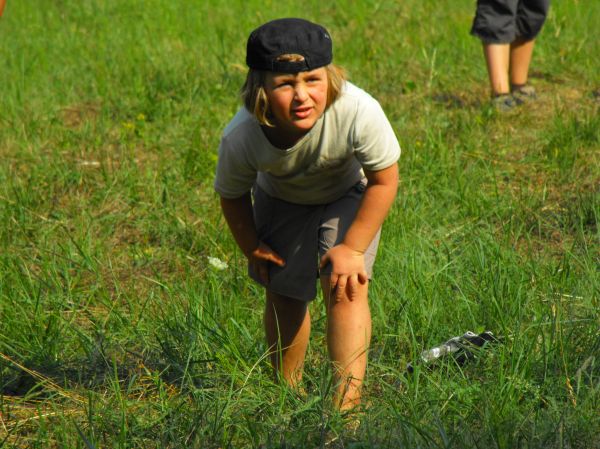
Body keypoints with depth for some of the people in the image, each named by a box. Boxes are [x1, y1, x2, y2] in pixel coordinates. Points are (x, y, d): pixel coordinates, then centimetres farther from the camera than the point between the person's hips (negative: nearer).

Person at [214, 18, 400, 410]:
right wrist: (253, 248, -1)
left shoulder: (359, 111, -43)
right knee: (285, 296, 9)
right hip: (282, 200, 2)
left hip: (348, 193, -2)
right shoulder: (240, 138, -37)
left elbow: (385, 180, -24)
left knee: (346, 288, -18)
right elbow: (232, 196, -13)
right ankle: (287, 390, 32)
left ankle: (346, 404, -15)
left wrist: (353, 248, -22)